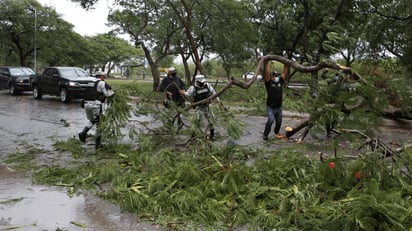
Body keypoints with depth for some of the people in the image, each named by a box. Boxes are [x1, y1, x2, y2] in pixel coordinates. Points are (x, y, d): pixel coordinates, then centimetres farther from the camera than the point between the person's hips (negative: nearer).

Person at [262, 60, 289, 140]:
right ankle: (265, 135, -8)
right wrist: (267, 63, -21)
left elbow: (285, 72, 1)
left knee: (279, 122, 15)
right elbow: (267, 72, -18)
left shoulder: (280, 81, 3)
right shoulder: (269, 83, -8)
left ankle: (276, 132, 43)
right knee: (271, 120, -23)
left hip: (279, 107, 5)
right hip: (270, 107, -5)